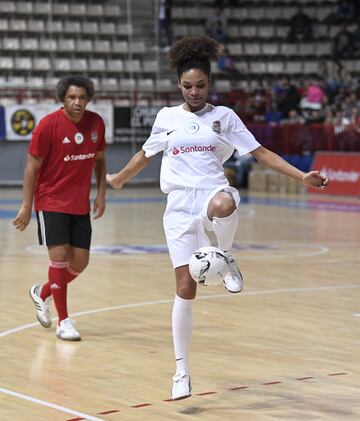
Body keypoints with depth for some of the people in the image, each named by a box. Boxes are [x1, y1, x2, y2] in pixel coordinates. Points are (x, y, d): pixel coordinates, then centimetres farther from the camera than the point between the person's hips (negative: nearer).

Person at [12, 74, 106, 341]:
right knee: (59, 255, -12)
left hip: (80, 206, 5)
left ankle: (43, 293, 33)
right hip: (51, 202, -5)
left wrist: (101, 194, 6)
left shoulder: (96, 123, -1)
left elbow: (99, 160, 14)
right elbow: (32, 167, -9)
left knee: (80, 262, 5)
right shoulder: (49, 125, -14)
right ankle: (64, 321, -1)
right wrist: (27, 206, -10)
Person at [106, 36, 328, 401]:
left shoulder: (224, 116, 7)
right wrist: (120, 178, 41)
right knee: (185, 289, -5)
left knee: (223, 204, -43)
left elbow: (260, 153, 6)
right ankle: (182, 371, 8)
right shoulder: (167, 117, 10)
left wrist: (302, 177, -3)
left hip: (214, 193, -1)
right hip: (180, 206, 2)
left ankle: (226, 258, -11)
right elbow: (146, 154, 28)